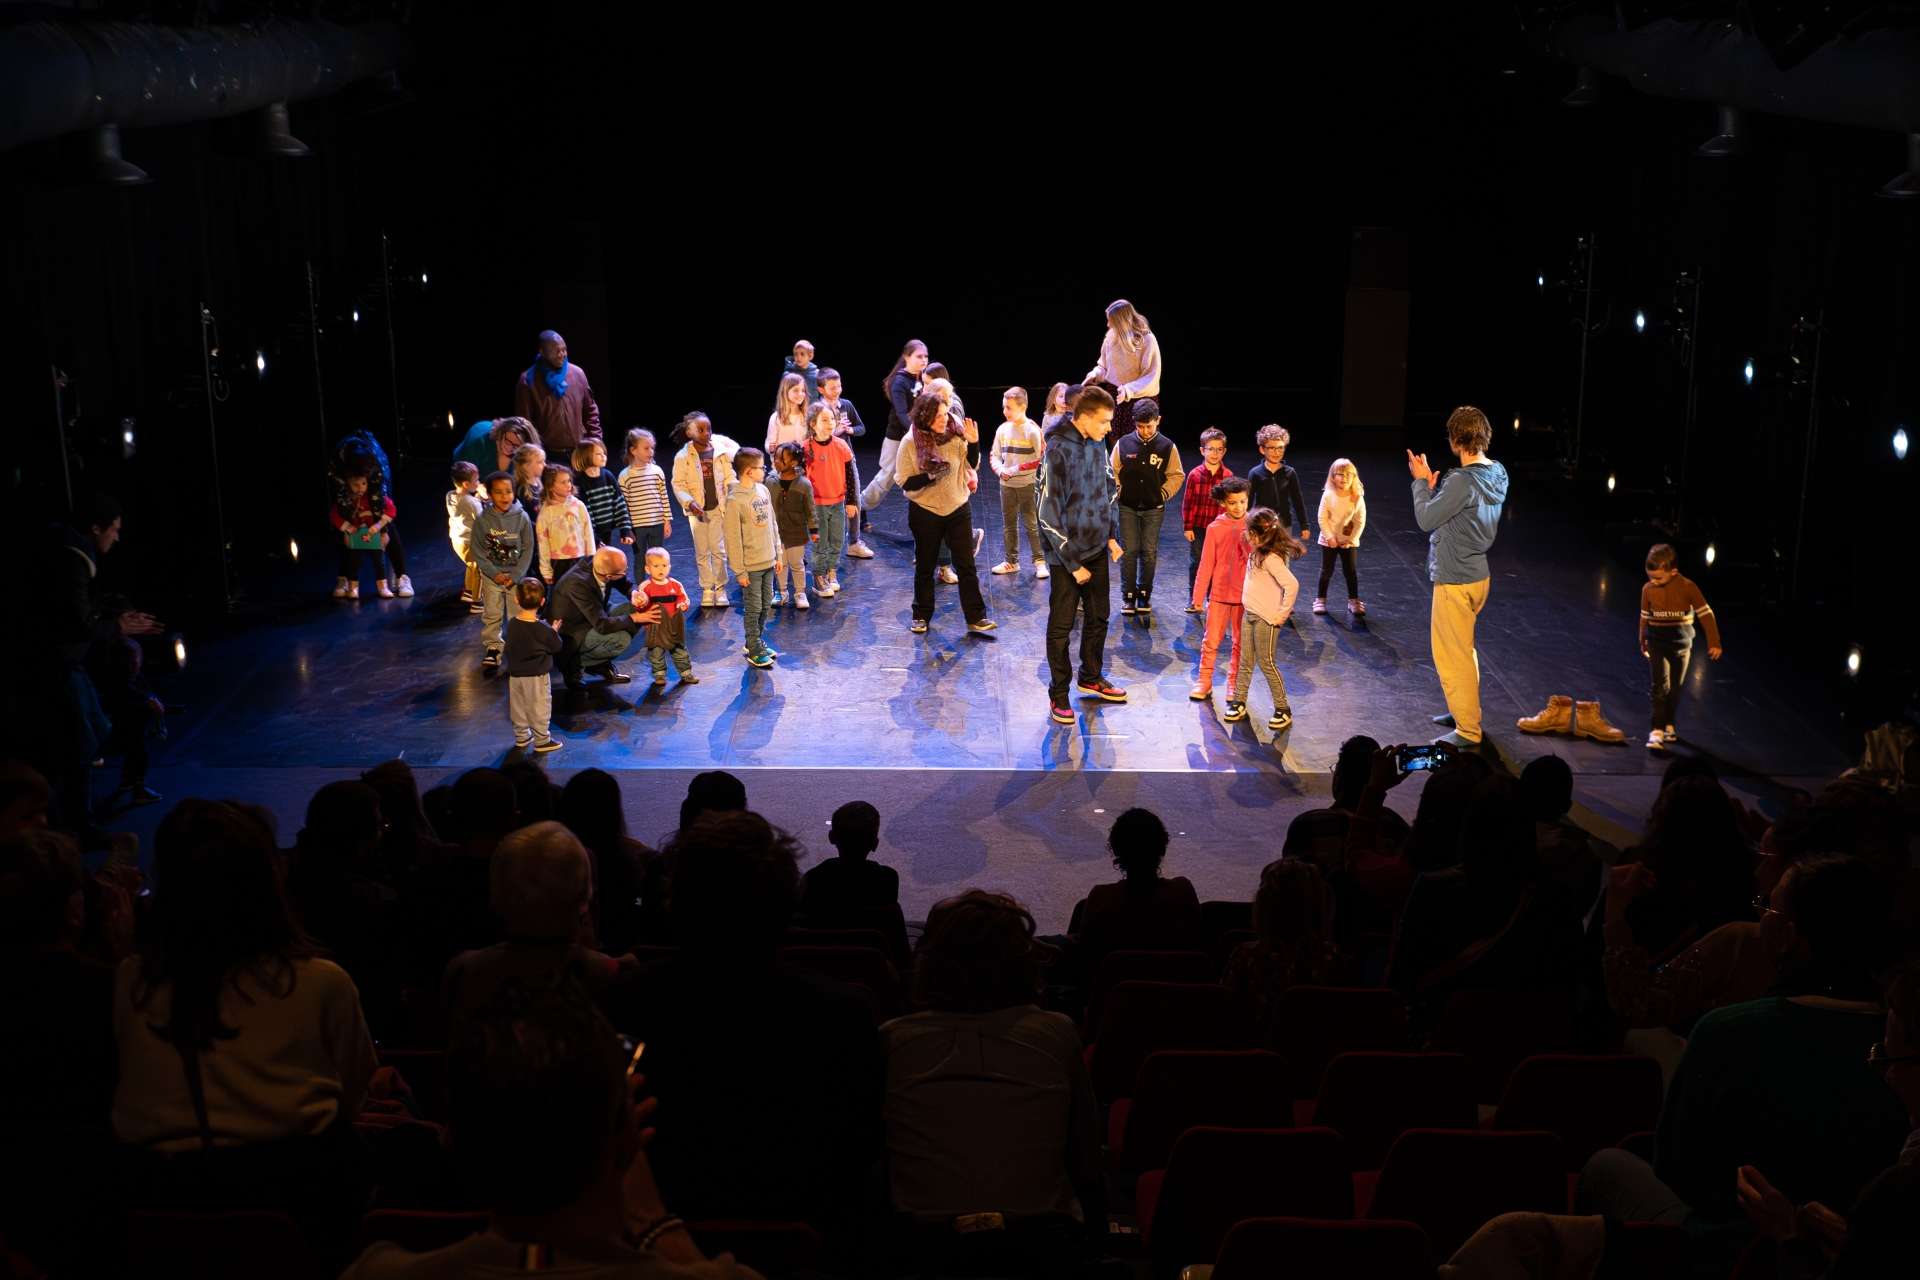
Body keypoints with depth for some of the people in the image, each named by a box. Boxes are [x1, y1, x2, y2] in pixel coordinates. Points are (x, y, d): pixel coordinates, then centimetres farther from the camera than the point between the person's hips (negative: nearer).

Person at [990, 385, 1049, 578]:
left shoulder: (1032, 430, -12)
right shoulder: (1003, 429, 2)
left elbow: (1041, 459, -13)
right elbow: (994, 455, 10)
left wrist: (1015, 470, -16)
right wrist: (1000, 470, -11)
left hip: (1027, 484, -5)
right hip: (1006, 485, 5)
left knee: (1032, 525, -1)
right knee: (1009, 525, 13)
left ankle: (1040, 562, 7)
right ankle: (1011, 561, 24)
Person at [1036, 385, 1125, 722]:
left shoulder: (1096, 445, 0)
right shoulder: (1057, 451, -21)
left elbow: (1110, 490, 16)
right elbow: (1049, 514, -21)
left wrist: (1112, 536, 7)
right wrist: (1073, 564, -17)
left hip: (1097, 549, 7)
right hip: (1067, 554, -7)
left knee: (1098, 618, 18)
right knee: (1061, 626, 5)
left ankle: (1092, 678, 36)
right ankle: (1058, 694, 18)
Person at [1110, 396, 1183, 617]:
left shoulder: (1168, 447, -6)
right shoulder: (1123, 444, -6)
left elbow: (1176, 475, 5)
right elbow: (1113, 472, 5)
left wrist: (1163, 493, -3)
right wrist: (1119, 492, -2)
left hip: (1154, 508, 0)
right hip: (1127, 507, 0)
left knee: (1149, 552, 5)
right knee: (1129, 551, 0)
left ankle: (1144, 594, 19)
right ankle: (1128, 596, 9)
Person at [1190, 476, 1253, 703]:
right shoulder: (1215, 528, -4)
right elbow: (1206, 564, 0)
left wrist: (1247, 541, -19)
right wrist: (1198, 595, 1)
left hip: (1245, 594, 0)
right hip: (1219, 593, 0)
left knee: (1239, 643, 10)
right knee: (1211, 641, 5)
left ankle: (1234, 684, 21)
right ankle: (1204, 681, 16)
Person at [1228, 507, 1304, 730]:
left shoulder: (1271, 559, -23)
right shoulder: (1258, 552, 5)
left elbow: (1292, 585, -28)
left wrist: (1283, 613, -21)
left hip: (1266, 618, -9)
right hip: (1249, 613, 9)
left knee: (1266, 663, 0)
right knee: (1245, 662, 14)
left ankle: (1283, 709, 11)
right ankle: (1238, 703, 24)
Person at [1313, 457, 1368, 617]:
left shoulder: (1357, 497, -10)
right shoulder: (1328, 495, -11)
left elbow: (1360, 521, -7)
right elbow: (1322, 518, -9)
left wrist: (1352, 539, -12)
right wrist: (1329, 537, -14)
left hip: (1349, 542, 0)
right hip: (1329, 541, 0)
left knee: (1351, 571, 6)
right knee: (1326, 571, 7)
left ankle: (1354, 601, 19)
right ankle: (1320, 599, 19)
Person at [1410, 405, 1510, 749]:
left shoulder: (1462, 481, -26)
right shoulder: (1497, 474, 3)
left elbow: (1426, 519, -17)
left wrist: (1421, 482, -5)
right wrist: (1432, 489, 5)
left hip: (1455, 581, -9)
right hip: (1477, 575, 10)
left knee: (1453, 656, 1)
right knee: (1463, 649, 24)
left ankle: (1468, 730, 7)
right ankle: (1464, 710, 37)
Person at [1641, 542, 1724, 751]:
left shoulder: (1687, 587, -12)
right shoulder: (1648, 589, -6)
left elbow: (1705, 613, -9)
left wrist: (1714, 642, -10)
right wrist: (1643, 642, 20)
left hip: (1681, 643, 0)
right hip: (1657, 643, 0)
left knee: (1676, 688, 12)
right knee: (1660, 686, -11)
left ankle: (1669, 725, 28)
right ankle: (1657, 731, -13)